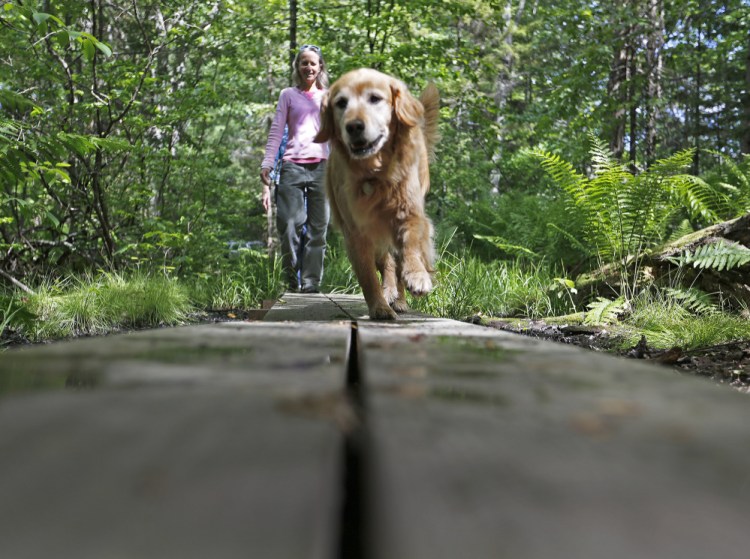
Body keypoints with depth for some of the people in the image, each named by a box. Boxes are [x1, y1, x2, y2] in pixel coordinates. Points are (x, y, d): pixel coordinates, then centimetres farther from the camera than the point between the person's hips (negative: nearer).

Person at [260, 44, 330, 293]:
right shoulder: (288, 95, 12)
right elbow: (275, 134, 5)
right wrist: (266, 178, -5)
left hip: (320, 169, 2)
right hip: (292, 168, -2)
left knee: (317, 232, 0)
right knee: (289, 230, -9)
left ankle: (311, 288, 2)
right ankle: (293, 287, 1)